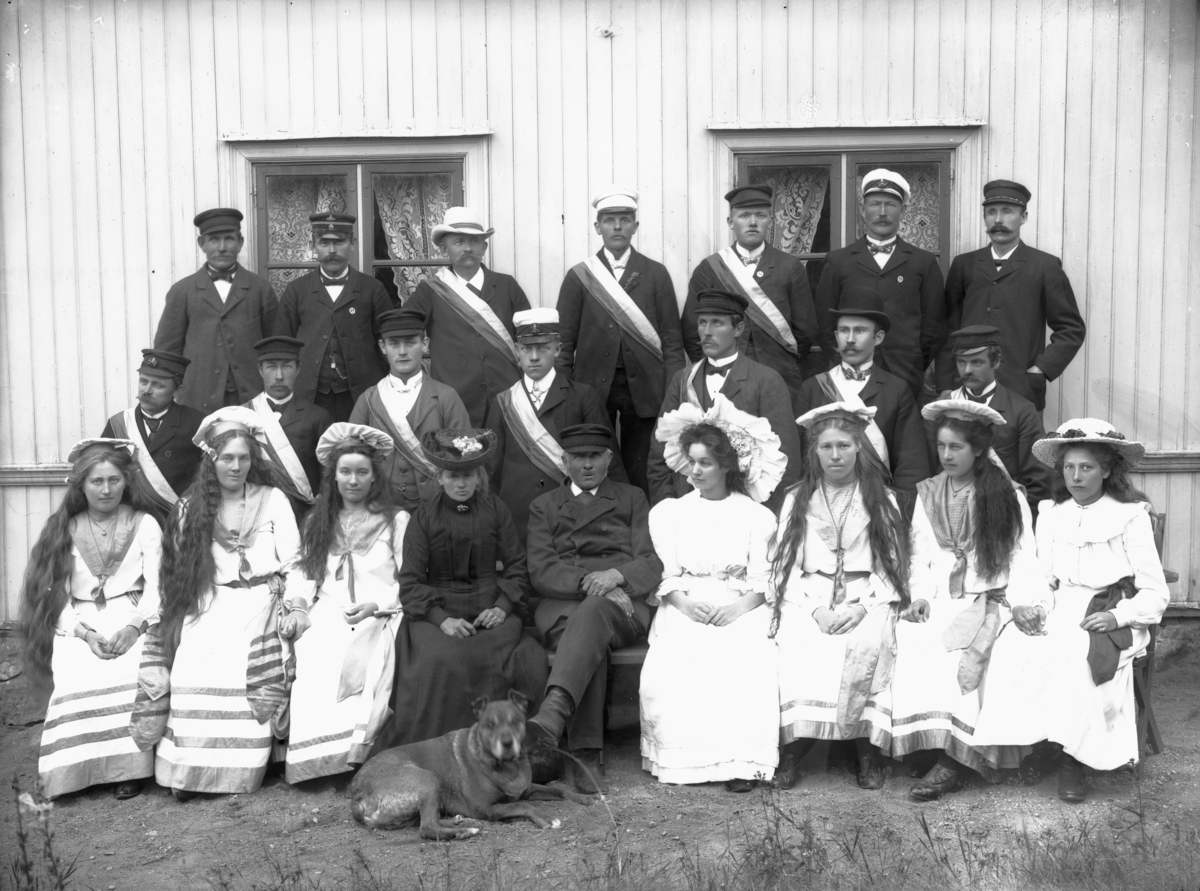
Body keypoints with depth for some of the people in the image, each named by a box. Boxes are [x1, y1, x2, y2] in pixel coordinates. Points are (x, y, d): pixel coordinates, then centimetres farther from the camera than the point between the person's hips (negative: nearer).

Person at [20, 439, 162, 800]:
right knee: (80, 682, -29)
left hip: (132, 620, -1)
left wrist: (133, 627, -17)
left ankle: (129, 768, -20)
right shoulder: (64, 531, 11)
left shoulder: (145, 525, 8)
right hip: (79, 627, 1)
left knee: (134, 676, -32)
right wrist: (85, 633, -12)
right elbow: (57, 596, 5)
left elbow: (156, 587, 2)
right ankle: (83, 769, -13)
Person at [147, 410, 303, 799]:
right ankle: (186, 770, -16)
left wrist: (296, 606, -8)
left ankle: (240, 771, -15)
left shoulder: (273, 500, 11)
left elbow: (293, 562, 5)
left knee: (252, 672, -26)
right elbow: (180, 571, 11)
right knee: (192, 673, -24)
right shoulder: (190, 508, 15)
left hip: (261, 605, -1)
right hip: (209, 606, 1)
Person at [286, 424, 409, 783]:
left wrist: (375, 606, -12)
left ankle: (350, 756, -26)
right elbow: (307, 579, 19)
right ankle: (313, 759, -21)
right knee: (312, 666, -30)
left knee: (359, 670, -34)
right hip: (326, 619, 3)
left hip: (378, 620, -3)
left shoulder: (397, 521, 11)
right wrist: (299, 612, -1)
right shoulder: (317, 522, 23)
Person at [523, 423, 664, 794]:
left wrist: (617, 576, -14)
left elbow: (653, 562, 9)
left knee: (593, 611, -39)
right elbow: (541, 571, 6)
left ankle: (554, 710, -59)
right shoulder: (544, 506, 21)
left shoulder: (632, 499, 22)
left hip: (624, 605, -1)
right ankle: (586, 757, -44)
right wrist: (589, 581, -13)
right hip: (562, 605, 1)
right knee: (589, 645, -35)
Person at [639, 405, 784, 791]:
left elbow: (763, 580, 2)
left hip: (740, 610, -1)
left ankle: (741, 761, -24)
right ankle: (684, 757, -17)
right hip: (684, 608, 1)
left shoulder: (756, 515, 10)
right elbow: (665, 575, 6)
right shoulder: (667, 512, 15)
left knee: (746, 665, -29)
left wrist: (738, 607, -16)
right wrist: (684, 602, -13)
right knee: (671, 667, -27)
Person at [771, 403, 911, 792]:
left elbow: (892, 565, 6)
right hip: (809, 600, 1)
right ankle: (793, 749, -23)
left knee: (868, 645, -34)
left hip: (868, 599, -1)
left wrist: (862, 606, -11)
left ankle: (868, 752, -21)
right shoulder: (796, 500, 16)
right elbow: (784, 564, 8)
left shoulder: (881, 500, 13)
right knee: (798, 645, -32)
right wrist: (815, 607, -9)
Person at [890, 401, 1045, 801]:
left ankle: (951, 760, -26)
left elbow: (1023, 558, -3)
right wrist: (921, 595, -6)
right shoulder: (927, 494, 14)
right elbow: (921, 553, 11)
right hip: (940, 599, 3)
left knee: (957, 650, -31)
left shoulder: (1007, 496, 2)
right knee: (913, 638, -27)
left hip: (989, 599, -3)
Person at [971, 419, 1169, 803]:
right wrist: (1028, 606, -8)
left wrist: (1118, 615, -18)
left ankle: (1072, 757, -18)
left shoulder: (1130, 516, 1)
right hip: (1059, 610, 4)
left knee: (1074, 656, -33)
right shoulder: (1050, 514, 14)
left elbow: (1155, 593, -1)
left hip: (1109, 617, -4)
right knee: (1012, 648, -26)